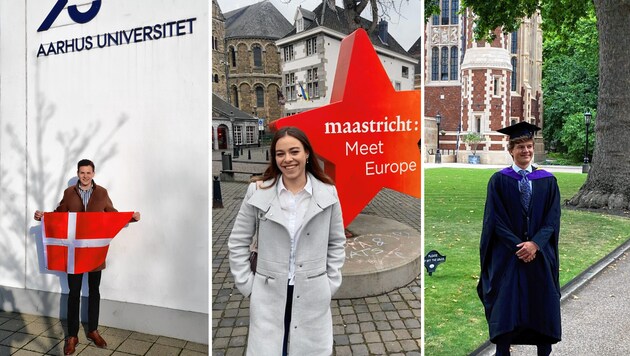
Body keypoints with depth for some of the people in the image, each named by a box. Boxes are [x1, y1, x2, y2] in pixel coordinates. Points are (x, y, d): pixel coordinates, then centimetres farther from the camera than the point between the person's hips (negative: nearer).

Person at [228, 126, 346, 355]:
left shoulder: (327, 192, -2)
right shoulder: (258, 191, -5)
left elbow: (337, 242, 7)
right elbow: (237, 242, 2)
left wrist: (331, 283, 3)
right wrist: (246, 284, -2)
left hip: (313, 295, 1)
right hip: (268, 295, 0)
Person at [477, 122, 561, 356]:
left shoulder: (547, 181, 4)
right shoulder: (499, 181, -2)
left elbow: (553, 218, -1)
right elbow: (495, 220, -7)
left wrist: (535, 243, -14)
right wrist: (518, 246, -14)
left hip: (540, 254, 2)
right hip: (507, 255, -2)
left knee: (542, 304, 9)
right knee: (506, 308, 2)